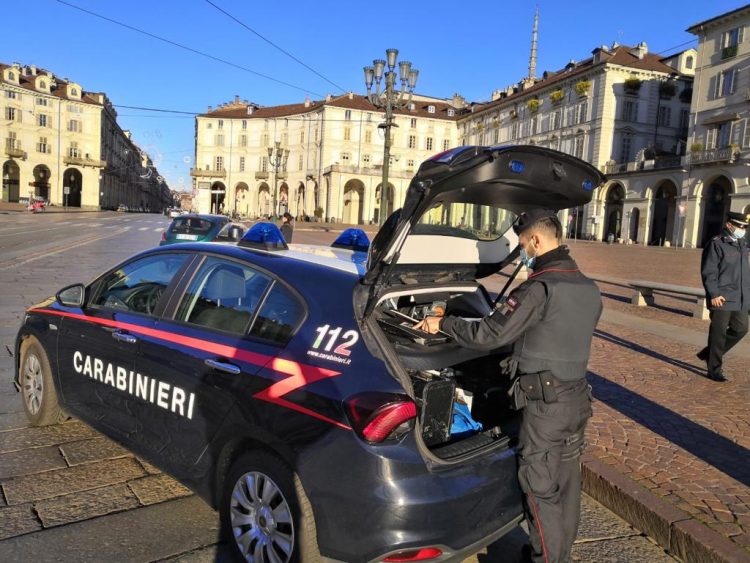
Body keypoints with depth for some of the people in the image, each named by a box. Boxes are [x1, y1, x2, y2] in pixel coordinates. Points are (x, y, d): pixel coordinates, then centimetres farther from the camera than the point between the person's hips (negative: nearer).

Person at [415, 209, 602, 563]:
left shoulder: (540, 288, -20)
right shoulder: (589, 290, 7)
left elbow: (489, 334, -21)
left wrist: (443, 324, -7)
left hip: (545, 405, -8)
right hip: (578, 399, 9)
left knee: (542, 490, 5)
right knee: (566, 484, 20)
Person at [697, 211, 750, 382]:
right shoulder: (716, 244, -9)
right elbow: (708, 272, -14)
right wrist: (714, 294, -20)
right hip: (722, 299, -8)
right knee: (719, 334, -1)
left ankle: (708, 354, 26)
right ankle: (714, 369, 10)